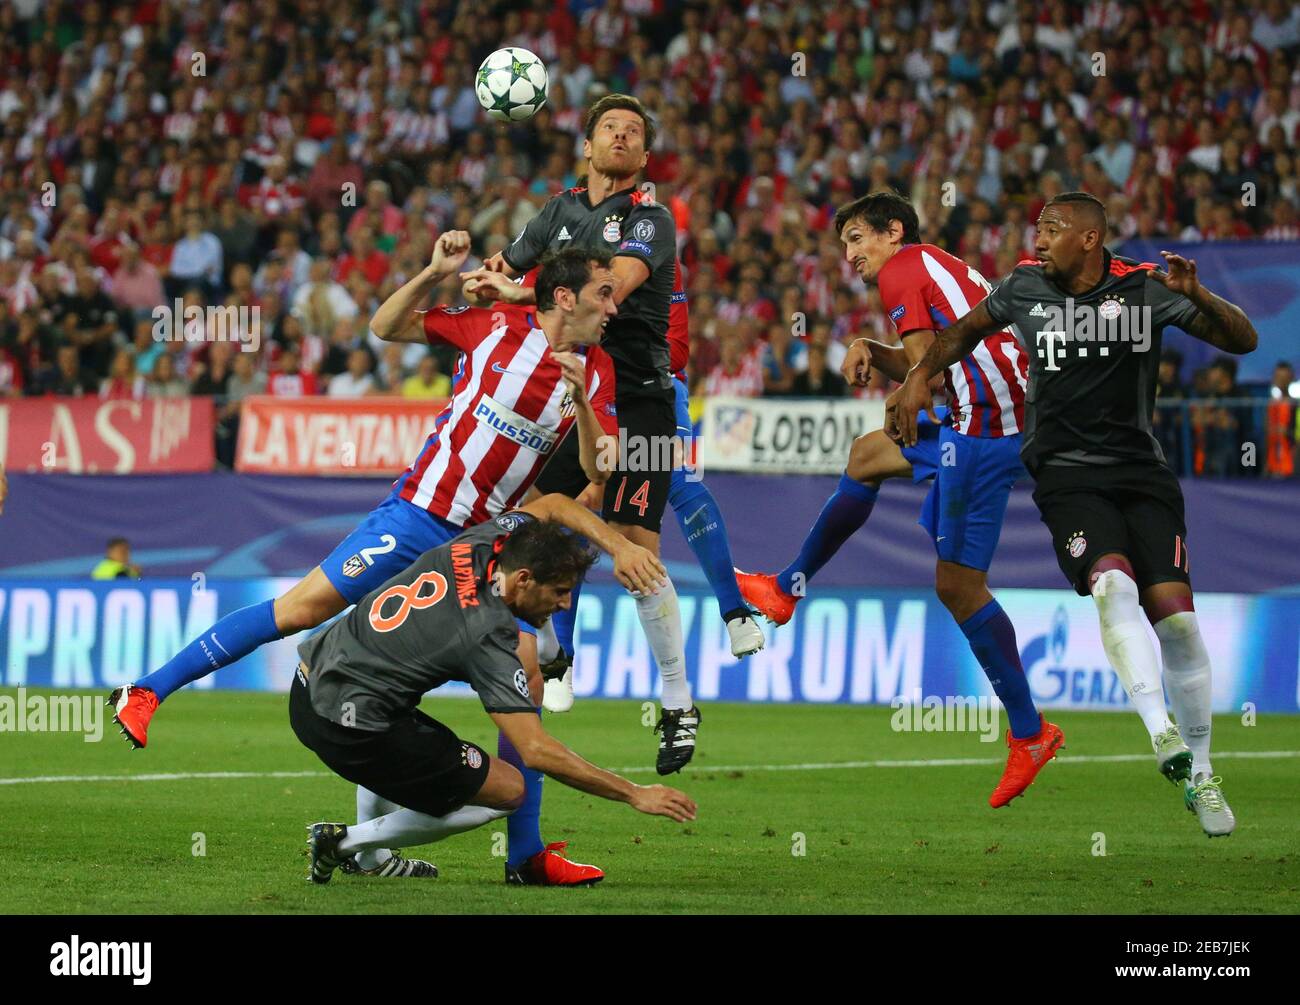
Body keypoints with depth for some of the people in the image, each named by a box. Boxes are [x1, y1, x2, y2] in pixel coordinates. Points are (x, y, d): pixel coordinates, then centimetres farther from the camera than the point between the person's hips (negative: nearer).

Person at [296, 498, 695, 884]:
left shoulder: (474, 546, 0)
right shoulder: (487, 637, -20)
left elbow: (552, 506, 18)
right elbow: (537, 751, -22)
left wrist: (620, 546, 4)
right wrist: (635, 794, -18)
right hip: (351, 732, -9)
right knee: (509, 791, 2)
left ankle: (371, 860, 37)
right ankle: (347, 840, 5)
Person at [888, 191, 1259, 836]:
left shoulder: (1144, 288, -2)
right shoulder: (1025, 287, 6)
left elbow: (1243, 341, -4)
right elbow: (968, 330, 26)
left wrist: (1196, 296, -21)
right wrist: (918, 378, 13)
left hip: (1142, 470, 0)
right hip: (1067, 475, 0)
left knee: (1174, 615, -9)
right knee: (1114, 584, -28)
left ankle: (1199, 775, 4)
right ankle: (1160, 732, -33)